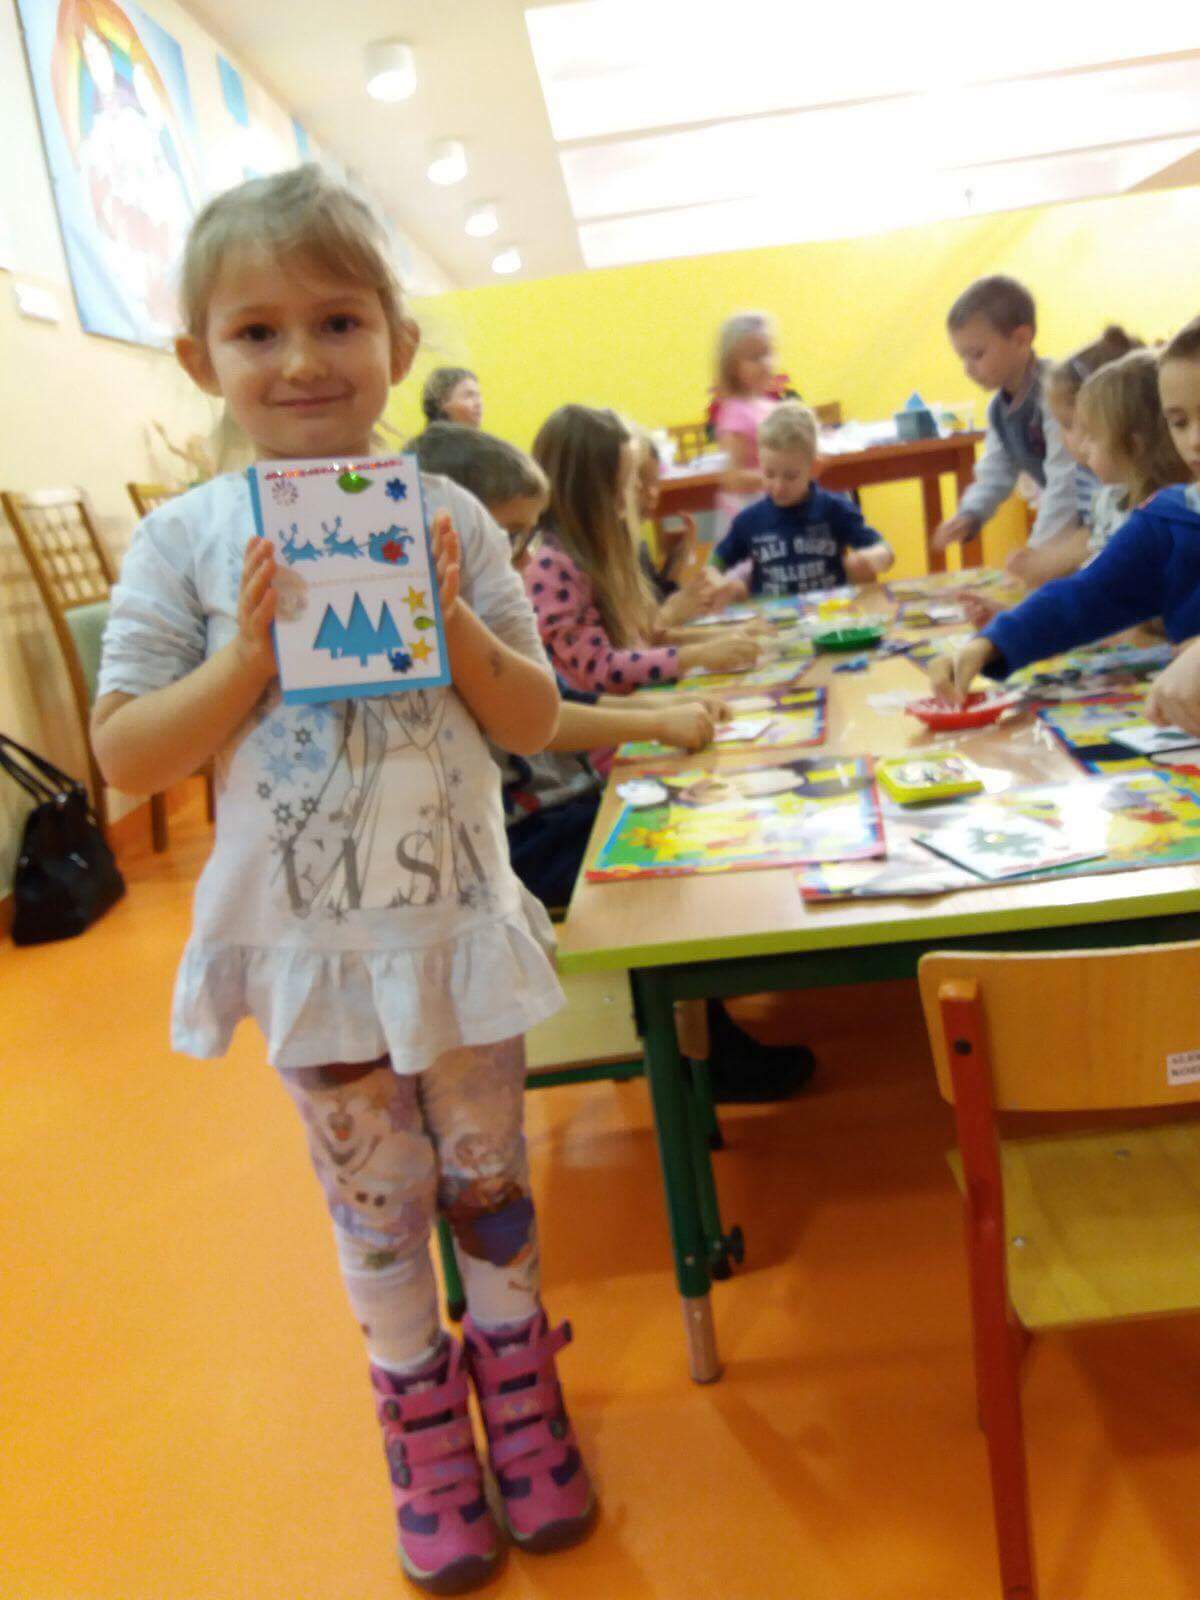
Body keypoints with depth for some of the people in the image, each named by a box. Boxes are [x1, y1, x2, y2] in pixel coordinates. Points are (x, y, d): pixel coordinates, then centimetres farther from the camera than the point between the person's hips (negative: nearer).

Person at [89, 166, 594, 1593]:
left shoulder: (444, 517, -4)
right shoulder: (185, 541, -7)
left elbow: (534, 722, -2)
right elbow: (126, 757, -8)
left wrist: (456, 625, -19)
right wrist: (250, 656, -21)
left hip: (454, 922, 1)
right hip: (308, 940, -1)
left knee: (487, 1178, 18)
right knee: (377, 1201, 16)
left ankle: (519, 1394, 43)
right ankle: (424, 1434, 40)